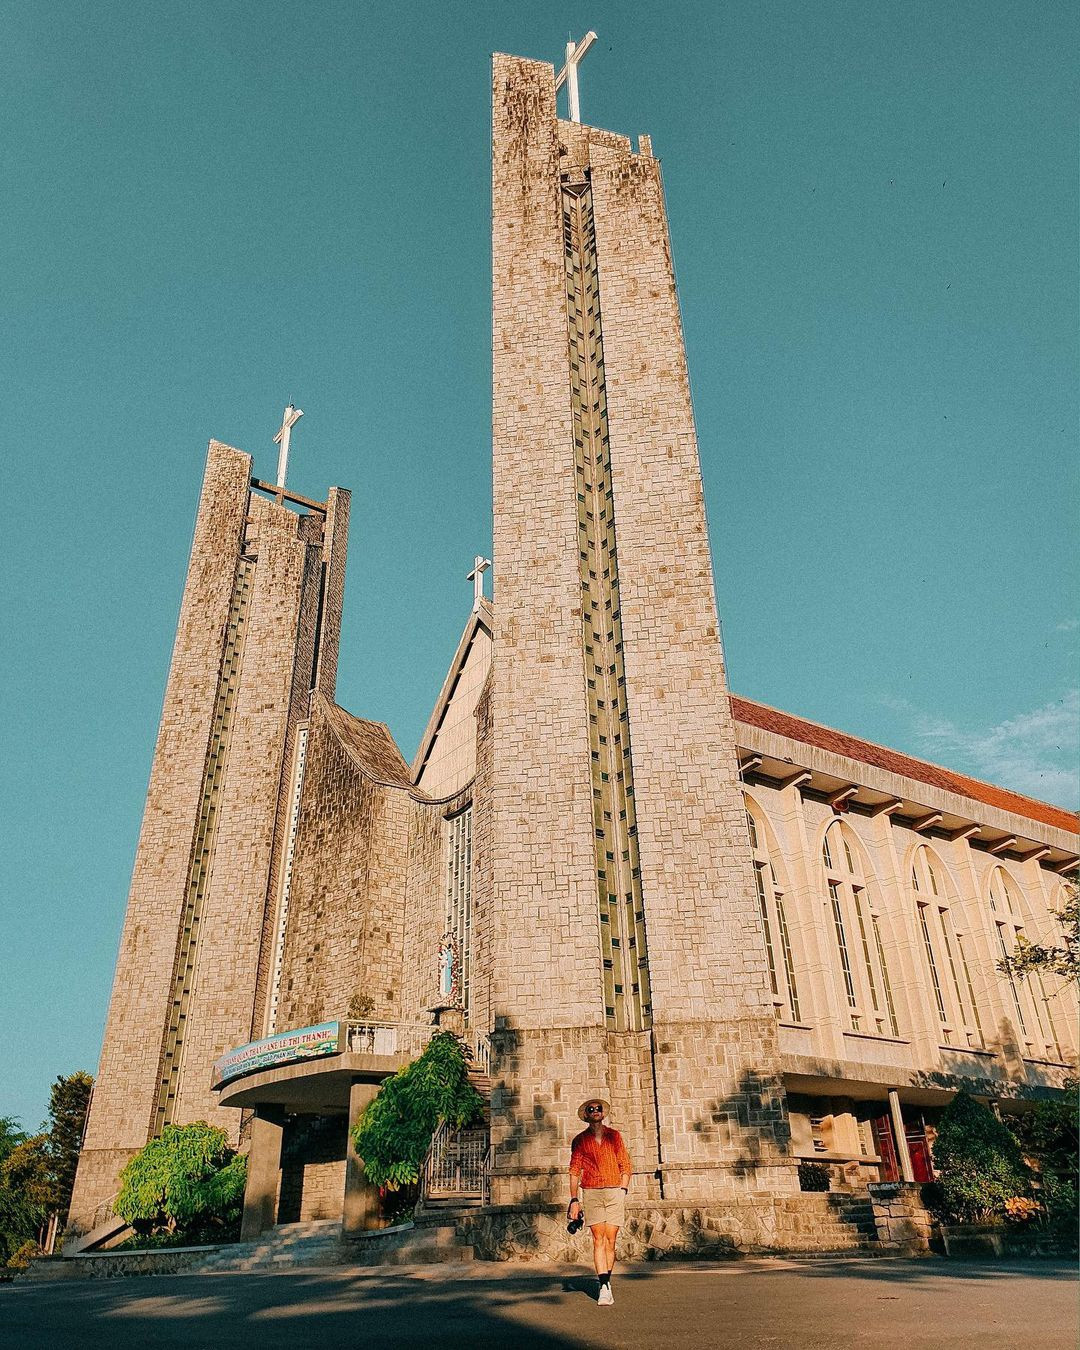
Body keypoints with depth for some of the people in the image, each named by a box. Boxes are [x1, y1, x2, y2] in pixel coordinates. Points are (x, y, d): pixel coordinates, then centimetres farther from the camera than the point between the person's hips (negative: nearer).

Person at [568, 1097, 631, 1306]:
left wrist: (622, 1191, 2)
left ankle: (605, 1283, 12)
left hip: (615, 1191, 1)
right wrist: (574, 1199, -1)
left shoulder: (614, 1136, 11)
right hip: (591, 1193, -1)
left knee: (610, 1241, -1)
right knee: (598, 1240, -9)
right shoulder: (580, 1140, 8)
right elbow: (574, 1171, 6)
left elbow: (626, 1166, 12)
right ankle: (604, 1287, -9)